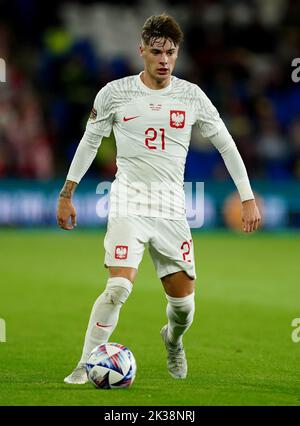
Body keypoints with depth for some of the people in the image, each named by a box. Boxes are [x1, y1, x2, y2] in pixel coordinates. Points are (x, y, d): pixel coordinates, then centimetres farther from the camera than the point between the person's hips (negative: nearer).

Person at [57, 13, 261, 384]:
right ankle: (85, 365, -12)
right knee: (119, 288, -23)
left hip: (171, 210, 2)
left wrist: (248, 199, 5)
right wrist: (66, 194, 12)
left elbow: (226, 145, 10)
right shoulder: (115, 93, 0)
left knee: (183, 301, 6)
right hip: (128, 204, -2)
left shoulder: (191, 96, 3)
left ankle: (173, 340, 41)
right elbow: (89, 142, 12)